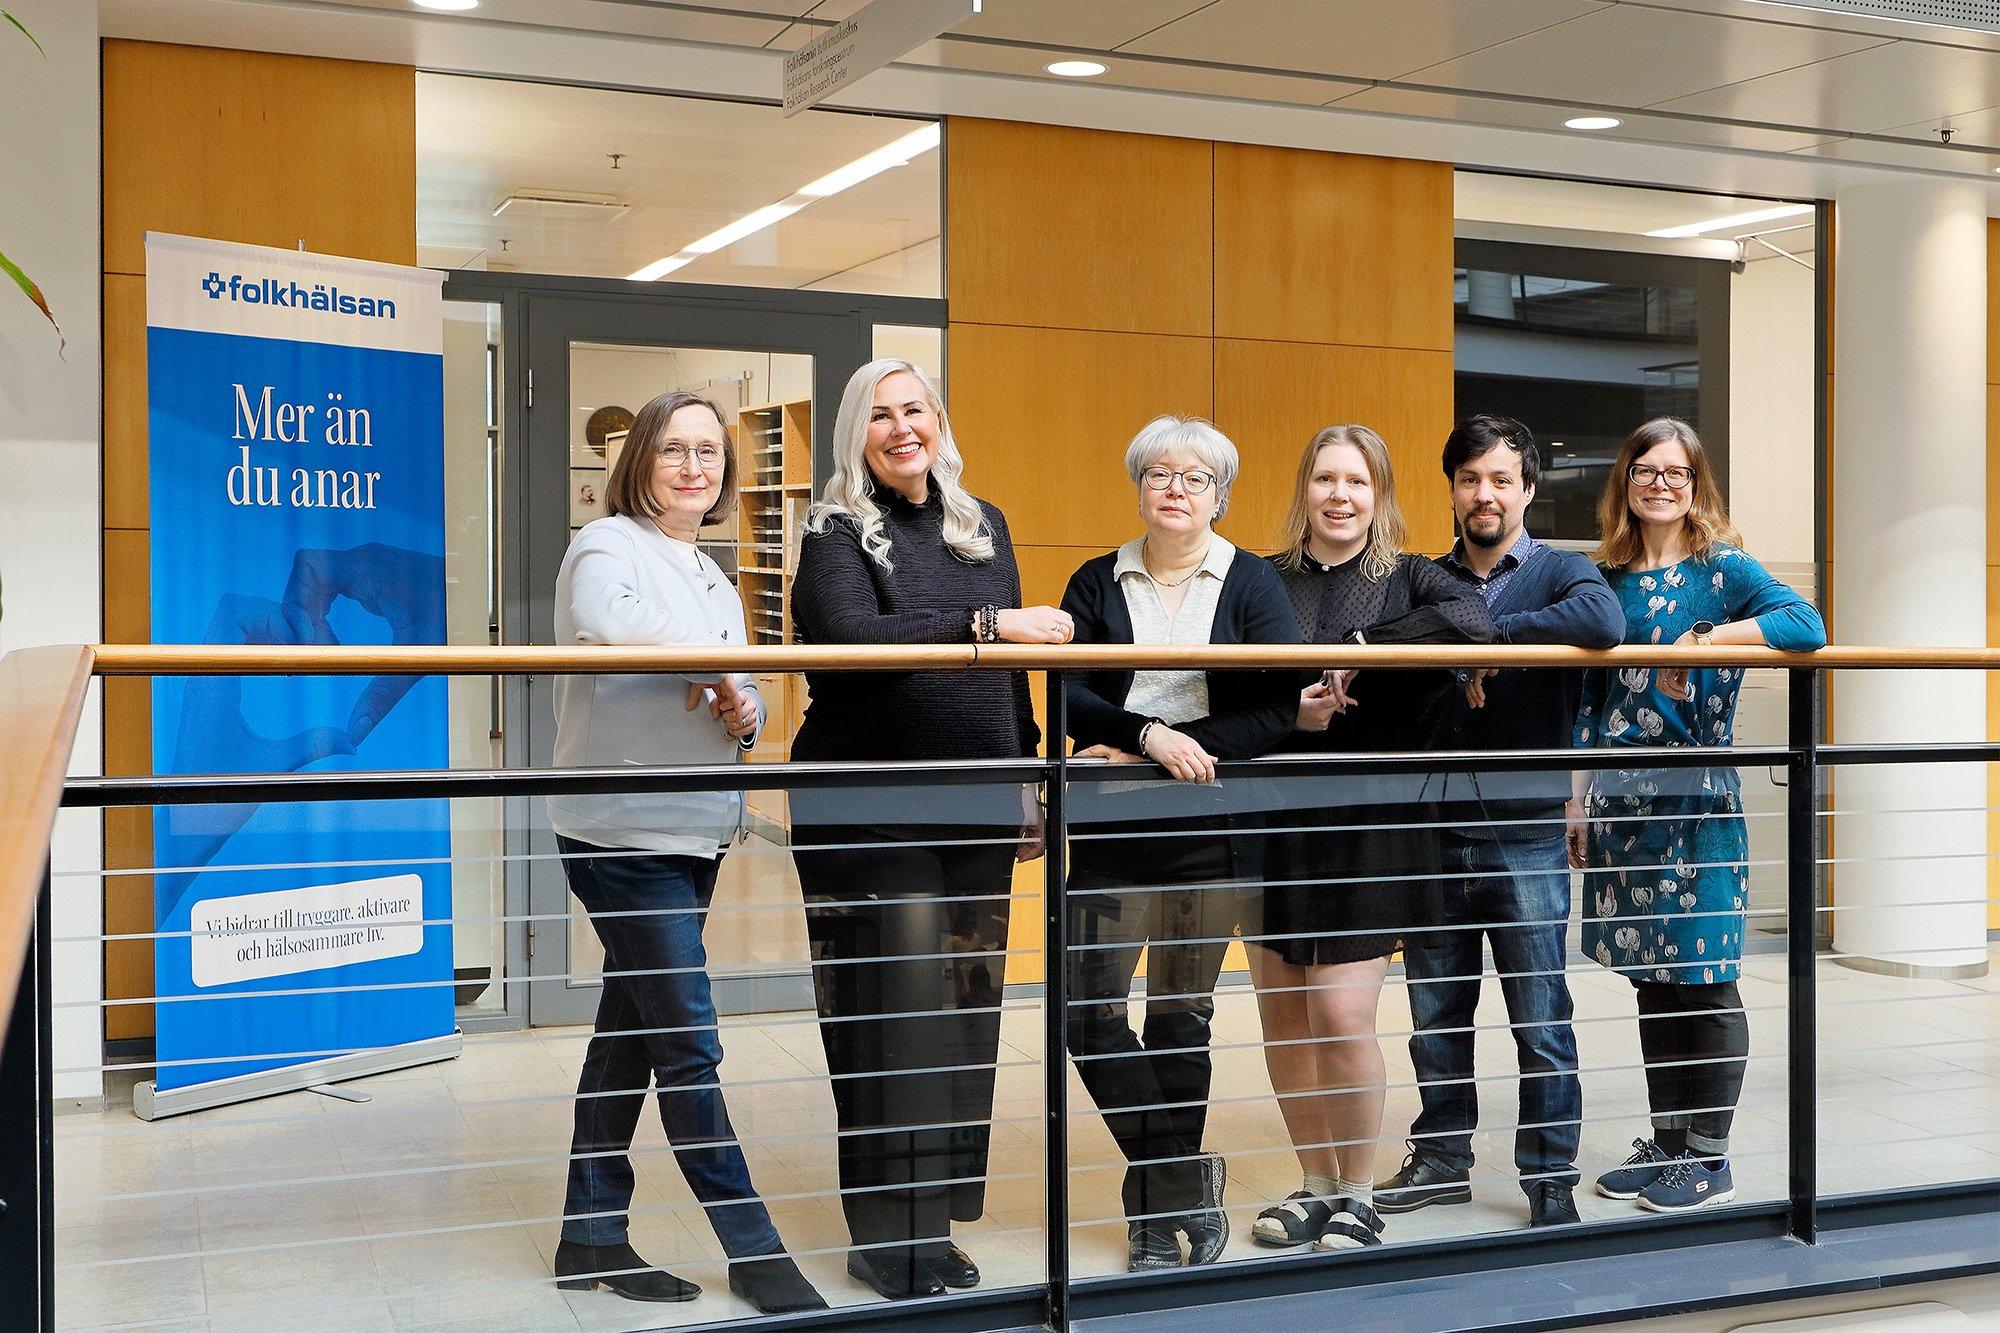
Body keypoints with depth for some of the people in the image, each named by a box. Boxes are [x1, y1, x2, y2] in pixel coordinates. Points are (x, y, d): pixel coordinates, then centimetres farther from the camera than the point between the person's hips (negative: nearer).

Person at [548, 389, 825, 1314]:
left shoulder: (714, 582, 20)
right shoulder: (608, 544, -5)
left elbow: (735, 700, 22)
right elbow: (606, 626, -28)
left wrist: (744, 714, -1)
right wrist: (712, 663, -19)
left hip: (692, 835, 8)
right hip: (623, 834, -8)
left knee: (630, 1036, 12)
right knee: (689, 1044, -5)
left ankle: (593, 1240, 21)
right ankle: (753, 1251, 2)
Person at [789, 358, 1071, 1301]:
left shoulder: (983, 526, 14)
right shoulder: (838, 534, -3)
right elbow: (851, 637, -22)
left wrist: (1028, 784, 17)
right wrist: (983, 624, -28)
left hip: (974, 809, 5)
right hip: (871, 815, -5)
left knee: (966, 1009, 7)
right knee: (893, 1012, -4)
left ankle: (935, 1221, 19)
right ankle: (883, 1233, 8)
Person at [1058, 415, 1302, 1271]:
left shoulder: (1252, 583, 4)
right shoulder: (1097, 583, 8)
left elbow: (1280, 708, -8)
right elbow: (1067, 695, -4)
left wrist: (1179, 749, -14)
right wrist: (1150, 735, -20)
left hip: (1214, 827, -1)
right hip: (1114, 829, 1)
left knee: (1181, 1018, 7)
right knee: (1090, 1012, -8)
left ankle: (1161, 1207, 21)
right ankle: (1186, 1182, 7)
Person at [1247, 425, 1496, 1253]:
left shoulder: (1408, 579, 3)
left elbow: (1472, 623, -18)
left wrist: (1360, 649, -17)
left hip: (1371, 824, -3)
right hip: (1275, 820, 3)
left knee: (1341, 1014, -8)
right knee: (1280, 1012, 7)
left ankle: (1357, 1194, 12)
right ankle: (1316, 1185, 25)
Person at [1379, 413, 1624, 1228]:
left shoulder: (1558, 572, 1)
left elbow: (1604, 623, -21)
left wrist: (1485, 638, -20)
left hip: (1527, 832, -3)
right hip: (1434, 827, 4)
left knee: (1540, 1019, 1)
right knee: (1435, 1013, 11)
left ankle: (1550, 1177, 13)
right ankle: (1441, 1159, 25)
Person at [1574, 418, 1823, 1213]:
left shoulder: (1723, 566, -3)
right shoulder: (1610, 579, 11)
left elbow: (1807, 625, -19)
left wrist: (1707, 639, -22)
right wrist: (1580, 797, 11)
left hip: (1698, 799, -5)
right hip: (1622, 800, 5)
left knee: (1704, 979, 0)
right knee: (1649, 981, 11)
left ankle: (1710, 1159, 10)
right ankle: (1666, 1143, 22)